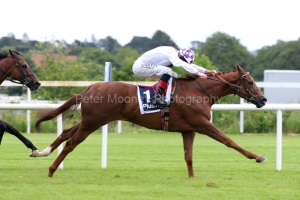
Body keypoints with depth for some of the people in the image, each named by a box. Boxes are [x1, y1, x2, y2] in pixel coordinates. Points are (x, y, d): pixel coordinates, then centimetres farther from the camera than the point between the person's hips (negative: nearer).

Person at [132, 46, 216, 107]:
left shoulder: (174, 55, 8)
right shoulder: (171, 54, -22)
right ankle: (157, 96, -27)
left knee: (173, 76, 9)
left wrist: (207, 71, 5)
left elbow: (189, 65, 12)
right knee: (167, 71, -25)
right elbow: (182, 64, -36)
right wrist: (198, 73, -40)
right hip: (140, 66, -10)